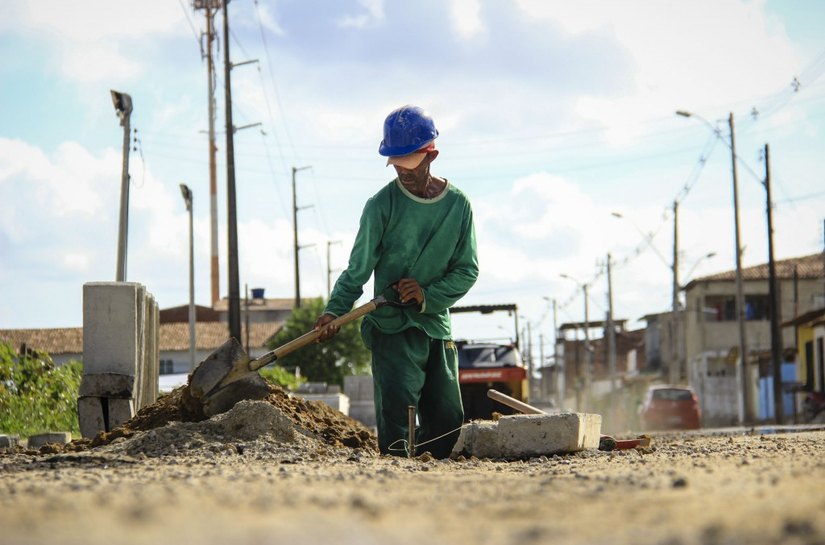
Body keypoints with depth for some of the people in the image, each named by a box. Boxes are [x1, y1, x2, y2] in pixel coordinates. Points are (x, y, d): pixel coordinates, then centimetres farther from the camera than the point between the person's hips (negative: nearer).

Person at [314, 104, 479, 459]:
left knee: (448, 420, 5)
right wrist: (334, 311, -21)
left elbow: (467, 269, 3)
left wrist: (428, 296, -13)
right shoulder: (382, 205, -6)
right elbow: (358, 269, -7)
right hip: (392, 327, -4)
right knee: (396, 417, -16)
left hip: (437, 327, 4)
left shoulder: (458, 205, 3)